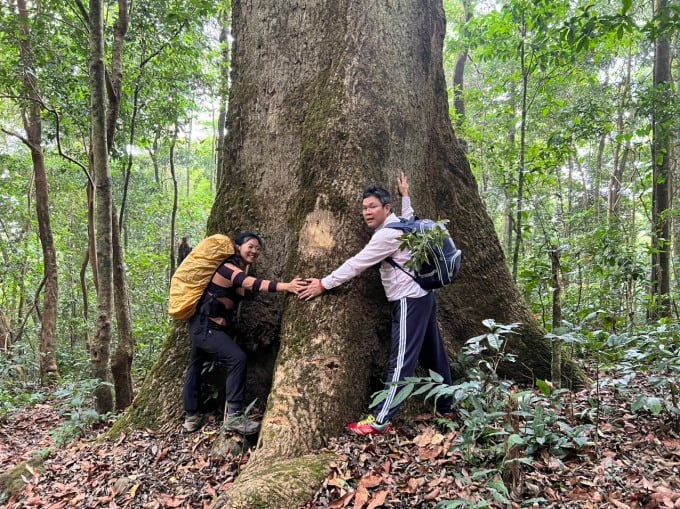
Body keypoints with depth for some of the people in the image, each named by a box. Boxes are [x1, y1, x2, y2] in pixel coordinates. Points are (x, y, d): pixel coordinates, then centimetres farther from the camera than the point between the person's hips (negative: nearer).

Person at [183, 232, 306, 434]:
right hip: (206, 326, -11)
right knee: (237, 358, -22)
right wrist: (285, 286, -47)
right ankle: (234, 416, -21)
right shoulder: (228, 268, -20)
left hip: (204, 325, 11)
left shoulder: (240, 268, 14)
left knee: (195, 366, 18)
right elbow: (252, 284, -37)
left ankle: (190, 417, 29)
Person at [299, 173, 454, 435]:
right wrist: (405, 196, 46)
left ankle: (379, 421, -7)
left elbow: (355, 264, -16)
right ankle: (446, 408, 27)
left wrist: (323, 284, -11)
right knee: (433, 357, 16)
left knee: (401, 362, -10)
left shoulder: (387, 234, -16)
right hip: (422, 297, 10)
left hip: (410, 301, -10)